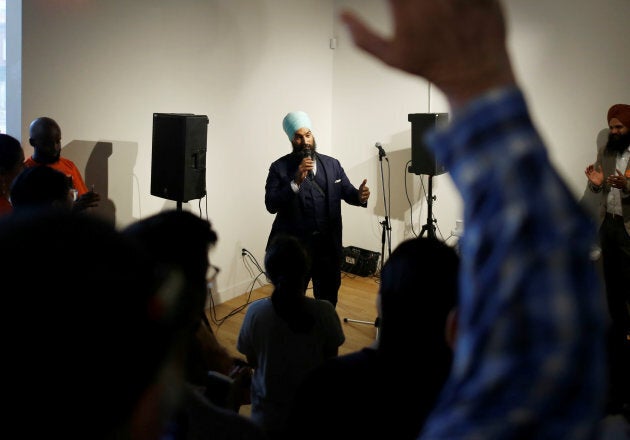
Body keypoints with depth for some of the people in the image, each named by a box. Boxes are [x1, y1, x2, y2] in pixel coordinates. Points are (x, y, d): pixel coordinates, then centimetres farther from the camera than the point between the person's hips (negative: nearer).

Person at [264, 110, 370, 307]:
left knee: (328, 302, 18)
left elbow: (347, 192, 5)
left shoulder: (332, 164, 5)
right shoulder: (279, 167, -5)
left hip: (328, 246, 3)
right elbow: (271, 205, -13)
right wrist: (296, 181, -25)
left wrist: (360, 195, -19)